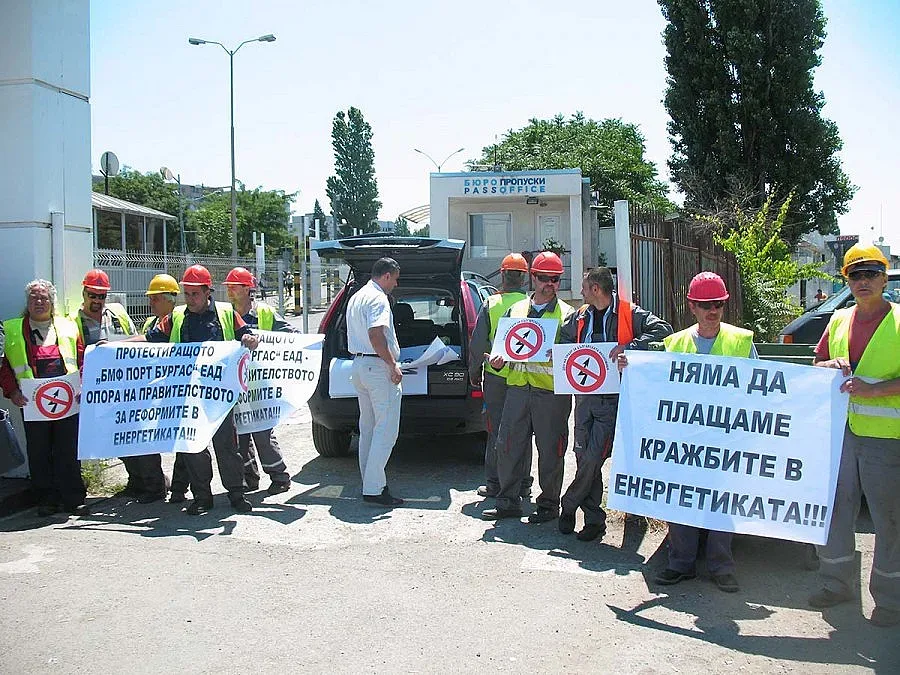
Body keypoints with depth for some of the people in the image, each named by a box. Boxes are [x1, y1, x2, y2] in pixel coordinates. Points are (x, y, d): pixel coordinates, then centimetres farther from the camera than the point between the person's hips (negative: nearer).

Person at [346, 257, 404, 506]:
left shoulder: (356, 297, 19)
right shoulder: (377, 298, -12)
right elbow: (375, 334, -24)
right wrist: (393, 365, -20)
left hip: (358, 365, 10)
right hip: (378, 367, -10)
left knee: (368, 428, 15)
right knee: (386, 429, -8)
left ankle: (370, 481, 22)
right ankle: (374, 488, -9)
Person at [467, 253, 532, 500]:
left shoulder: (490, 304, -4)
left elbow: (477, 343, -3)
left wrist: (474, 372, 8)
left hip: (496, 377, -1)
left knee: (496, 431, 6)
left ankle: (494, 484, 12)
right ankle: (523, 484, 17)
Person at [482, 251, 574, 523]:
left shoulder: (567, 314, 5)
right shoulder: (516, 309, 16)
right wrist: (499, 358, 0)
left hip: (552, 391, -3)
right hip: (518, 387, 4)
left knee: (550, 450, 3)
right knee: (508, 445, 5)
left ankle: (549, 504, 17)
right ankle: (508, 502, 17)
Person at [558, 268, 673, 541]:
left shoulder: (629, 314, -5)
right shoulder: (580, 317, 13)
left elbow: (663, 330, -14)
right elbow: (564, 339, 29)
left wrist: (629, 346, -25)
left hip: (612, 398, -6)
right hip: (585, 395, 6)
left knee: (593, 458, -10)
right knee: (583, 457, 5)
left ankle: (569, 505, 12)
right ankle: (594, 519, 17)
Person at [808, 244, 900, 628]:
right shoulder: (839, 320, 12)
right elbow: (817, 364, 20)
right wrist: (829, 366, -1)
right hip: (840, 430, 5)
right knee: (835, 508, 11)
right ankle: (838, 584, 25)